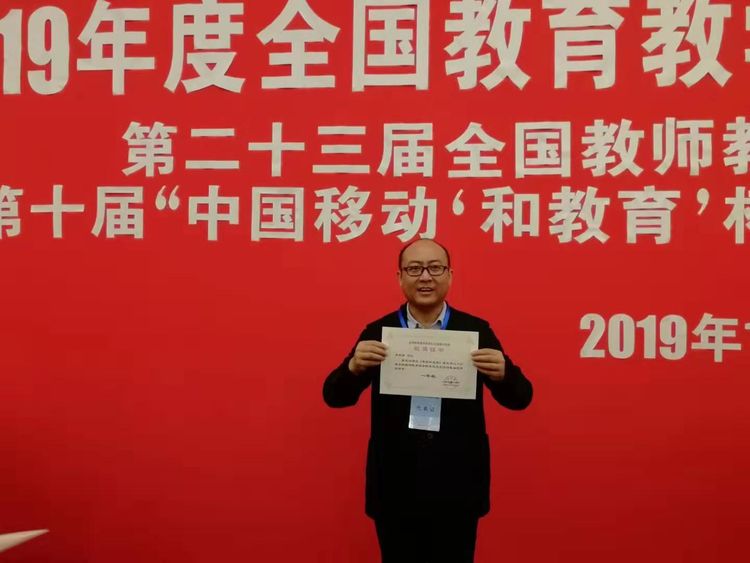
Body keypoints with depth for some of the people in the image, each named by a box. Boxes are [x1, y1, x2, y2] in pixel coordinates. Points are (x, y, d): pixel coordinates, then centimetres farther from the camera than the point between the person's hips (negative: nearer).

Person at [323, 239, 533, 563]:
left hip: (458, 490, 0)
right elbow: (335, 397, -3)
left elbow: (520, 399, -3)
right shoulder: (377, 332, -1)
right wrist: (354, 367, -25)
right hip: (395, 490, 1)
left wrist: (502, 374, -26)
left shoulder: (476, 330, -2)